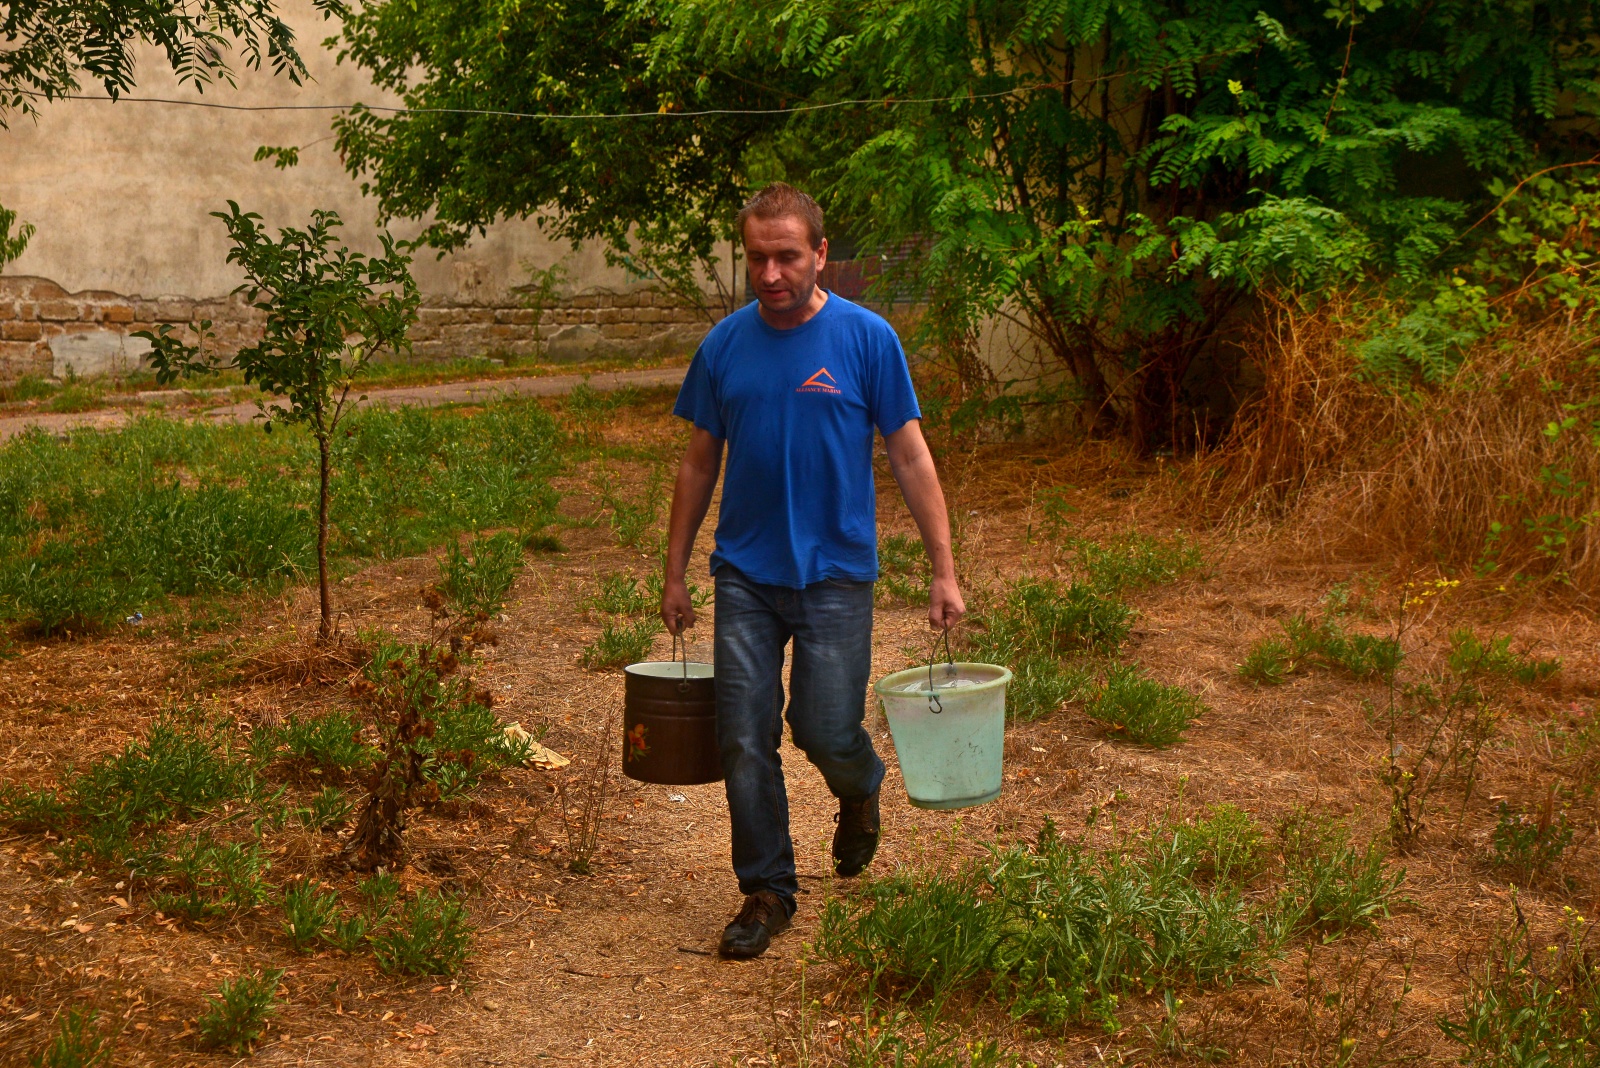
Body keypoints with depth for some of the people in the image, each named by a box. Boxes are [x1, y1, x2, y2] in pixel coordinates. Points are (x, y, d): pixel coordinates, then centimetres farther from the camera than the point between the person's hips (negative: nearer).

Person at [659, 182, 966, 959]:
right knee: (745, 742, 1)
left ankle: (860, 789, 33)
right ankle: (766, 893, 16)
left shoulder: (867, 339, -6)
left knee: (826, 732, -3)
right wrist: (674, 574, 11)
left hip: (835, 574, -2)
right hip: (746, 575, 3)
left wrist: (945, 572, -7)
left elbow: (911, 459, -3)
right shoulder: (725, 345, 2)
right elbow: (699, 464, 11)